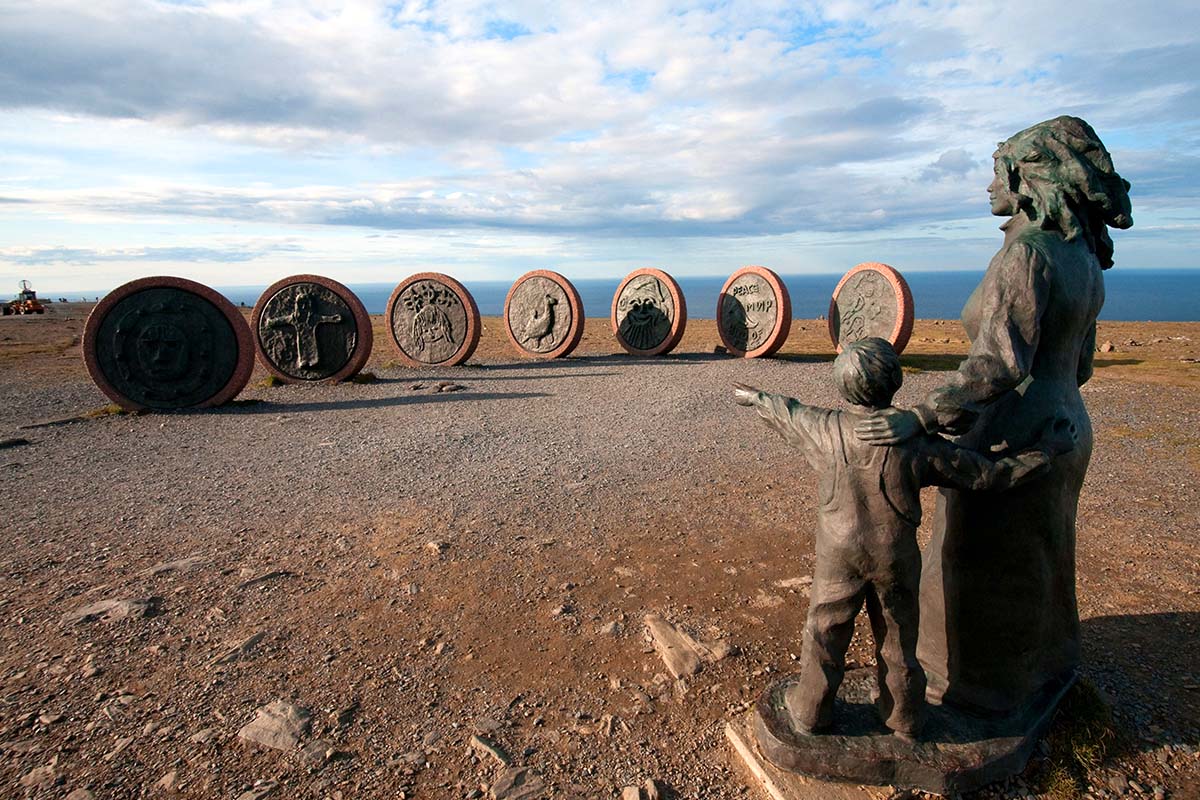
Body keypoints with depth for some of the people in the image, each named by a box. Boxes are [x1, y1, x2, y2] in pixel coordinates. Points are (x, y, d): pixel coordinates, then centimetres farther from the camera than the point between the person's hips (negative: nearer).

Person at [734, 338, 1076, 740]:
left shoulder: (826, 429, -16)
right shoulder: (919, 444, -18)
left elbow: (787, 413, 4)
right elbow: (990, 474, -10)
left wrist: (756, 398, 25)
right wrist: (1050, 447, 3)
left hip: (839, 557, 0)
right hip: (896, 559, 0)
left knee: (825, 635, 16)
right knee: (897, 639, 20)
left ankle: (810, 711, 33)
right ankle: (905, 719, 40)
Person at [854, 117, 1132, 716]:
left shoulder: (1028, 252, -23)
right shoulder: (1082, 260, 6)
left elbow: (1000, 364, -33)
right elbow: (1076, 364, 14)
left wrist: (917, 419, -39)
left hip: (1009, 444, -9)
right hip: (1062, 428, 9)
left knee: (982, 570, 10)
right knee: (1031, 559, 26)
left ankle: (980, 684, 30)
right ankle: (1041, 665, 47)